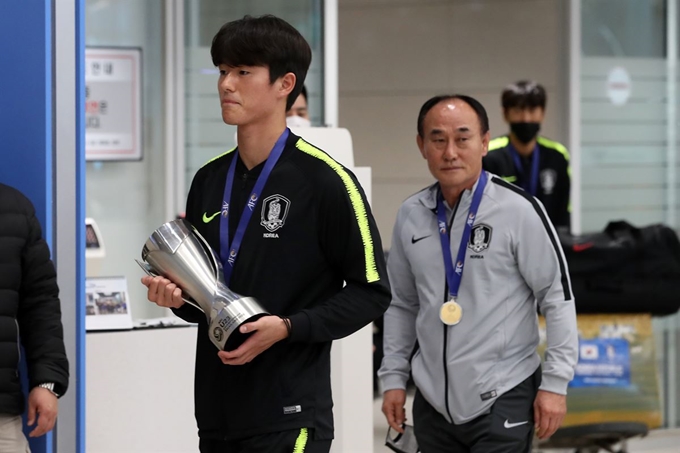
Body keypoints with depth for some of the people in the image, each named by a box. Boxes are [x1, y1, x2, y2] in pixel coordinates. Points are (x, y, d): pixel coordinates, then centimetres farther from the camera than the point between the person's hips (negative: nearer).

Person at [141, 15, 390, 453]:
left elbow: (371, 292, -7)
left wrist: (287, 328, -17)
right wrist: (177, 298, -2)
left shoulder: (325, 181, -8)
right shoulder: (209, 180, 11)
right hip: (217, 414, 6)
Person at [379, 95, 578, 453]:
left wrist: (555, 383, -8)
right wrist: (393, 377, 11)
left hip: (502, 400, -5)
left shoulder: (518, 210, -10)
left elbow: (557, 295, -6)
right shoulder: (411, 215, 5)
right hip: (432, 401, 5)